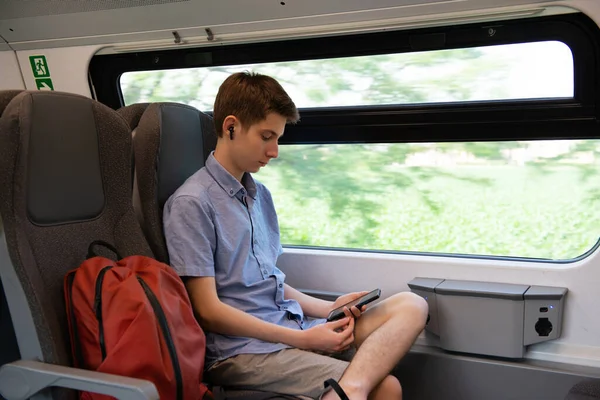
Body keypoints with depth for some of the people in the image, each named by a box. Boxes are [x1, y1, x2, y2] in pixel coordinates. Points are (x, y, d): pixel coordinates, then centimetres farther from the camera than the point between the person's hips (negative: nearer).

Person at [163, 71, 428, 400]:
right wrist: (302, 339, -13)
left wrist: (328, 308, 4)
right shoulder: (191, 203, -9)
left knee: (411, 306, -13)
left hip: (292, 326, 9)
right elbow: (208, 310, -13)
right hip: (241, 349, -8)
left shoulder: (260, 195, 17)